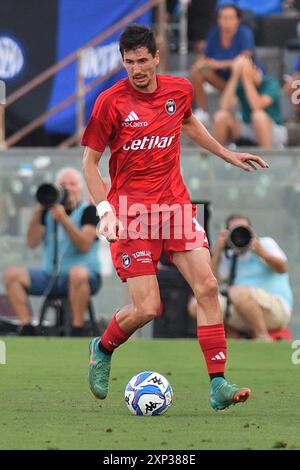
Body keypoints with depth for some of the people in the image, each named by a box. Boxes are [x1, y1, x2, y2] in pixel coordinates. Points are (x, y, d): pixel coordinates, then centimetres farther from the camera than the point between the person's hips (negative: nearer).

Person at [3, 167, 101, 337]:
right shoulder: (48, 211, 12)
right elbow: (32, 243, 2)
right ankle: (27, 329, -20)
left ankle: (78, 331, -30)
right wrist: (37, 213, -9)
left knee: (78, 273, -40)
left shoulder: (89, 211, -2)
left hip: (86, 278, -5)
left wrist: (63, 219, -26)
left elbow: (84, 245, -17)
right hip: (51, 277, 5)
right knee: (12, 273, -15)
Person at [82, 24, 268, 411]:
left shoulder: (179, 90, 4)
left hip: (175, 204, 4)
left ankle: (218, 385, -9)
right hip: (131, 211, -4)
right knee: (147, 308, -10)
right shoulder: (111, 102, -9)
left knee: (207, 286, -11)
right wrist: (105, 211, -15)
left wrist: (228, 155, 32)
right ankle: (102, 350, 23)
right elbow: (89, 162, -3)